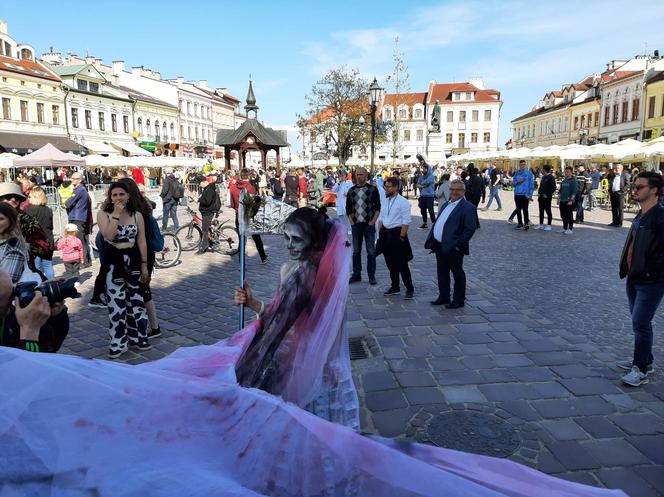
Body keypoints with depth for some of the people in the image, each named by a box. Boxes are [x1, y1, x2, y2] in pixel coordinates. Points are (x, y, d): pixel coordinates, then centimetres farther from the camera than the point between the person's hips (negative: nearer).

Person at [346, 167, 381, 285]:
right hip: (356, 224, 3)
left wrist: (373, 221, -8)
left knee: (371, 251, 1)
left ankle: (371, 276, 10)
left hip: (369, 224, -3)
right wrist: (351, 221, 3)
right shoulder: (351, 190, 9)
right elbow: (348, 209, 14)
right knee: (356, 251, 9)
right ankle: (356, 274, 19)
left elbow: (378, 207, 0)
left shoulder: (372, 189, 0)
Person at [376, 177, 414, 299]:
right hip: (385, 234, 7)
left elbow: (406, 222, -15)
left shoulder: (403, 202, -12)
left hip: (397, 234, -7)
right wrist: (381, 234, 10)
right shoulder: (385, 201, 9)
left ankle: (410, 289, 12)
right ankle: (395, 287, 27)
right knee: (390, 263, 14)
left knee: (402, 264, -1)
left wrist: (401, 237, -17)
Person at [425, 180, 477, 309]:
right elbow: (437, 223, 18)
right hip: (440, 246, 8)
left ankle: (459, 300, 15)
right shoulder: (445, 205, 16)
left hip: (453, 248, -8)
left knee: (458, 274, 4)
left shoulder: (467, 207, -11)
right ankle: (443, 297, 29)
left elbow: (471, 228, -17)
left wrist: (459, 244, -19)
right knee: (442, 273, 16)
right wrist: (432, 241, 10)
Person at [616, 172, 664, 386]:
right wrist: (626, 268, 12)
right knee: (639, 322, 19)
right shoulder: (640, 216, 11)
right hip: (634, 278, 9)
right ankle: (644, 360, 34)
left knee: (640, 323, -6)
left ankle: (641, 370, 6)